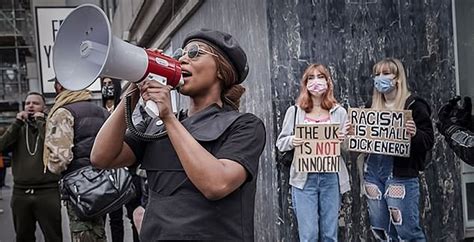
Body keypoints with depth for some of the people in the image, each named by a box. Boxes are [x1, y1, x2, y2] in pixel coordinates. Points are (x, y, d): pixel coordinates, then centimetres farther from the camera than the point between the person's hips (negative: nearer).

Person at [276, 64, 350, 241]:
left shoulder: (339, 112, 6)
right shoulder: (294, 111, 3)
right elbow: (280, 143, 5)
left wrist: (344, 140, -11)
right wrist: (291, 141, -16)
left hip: (331, 177, 1)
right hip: (304, 178, -1)